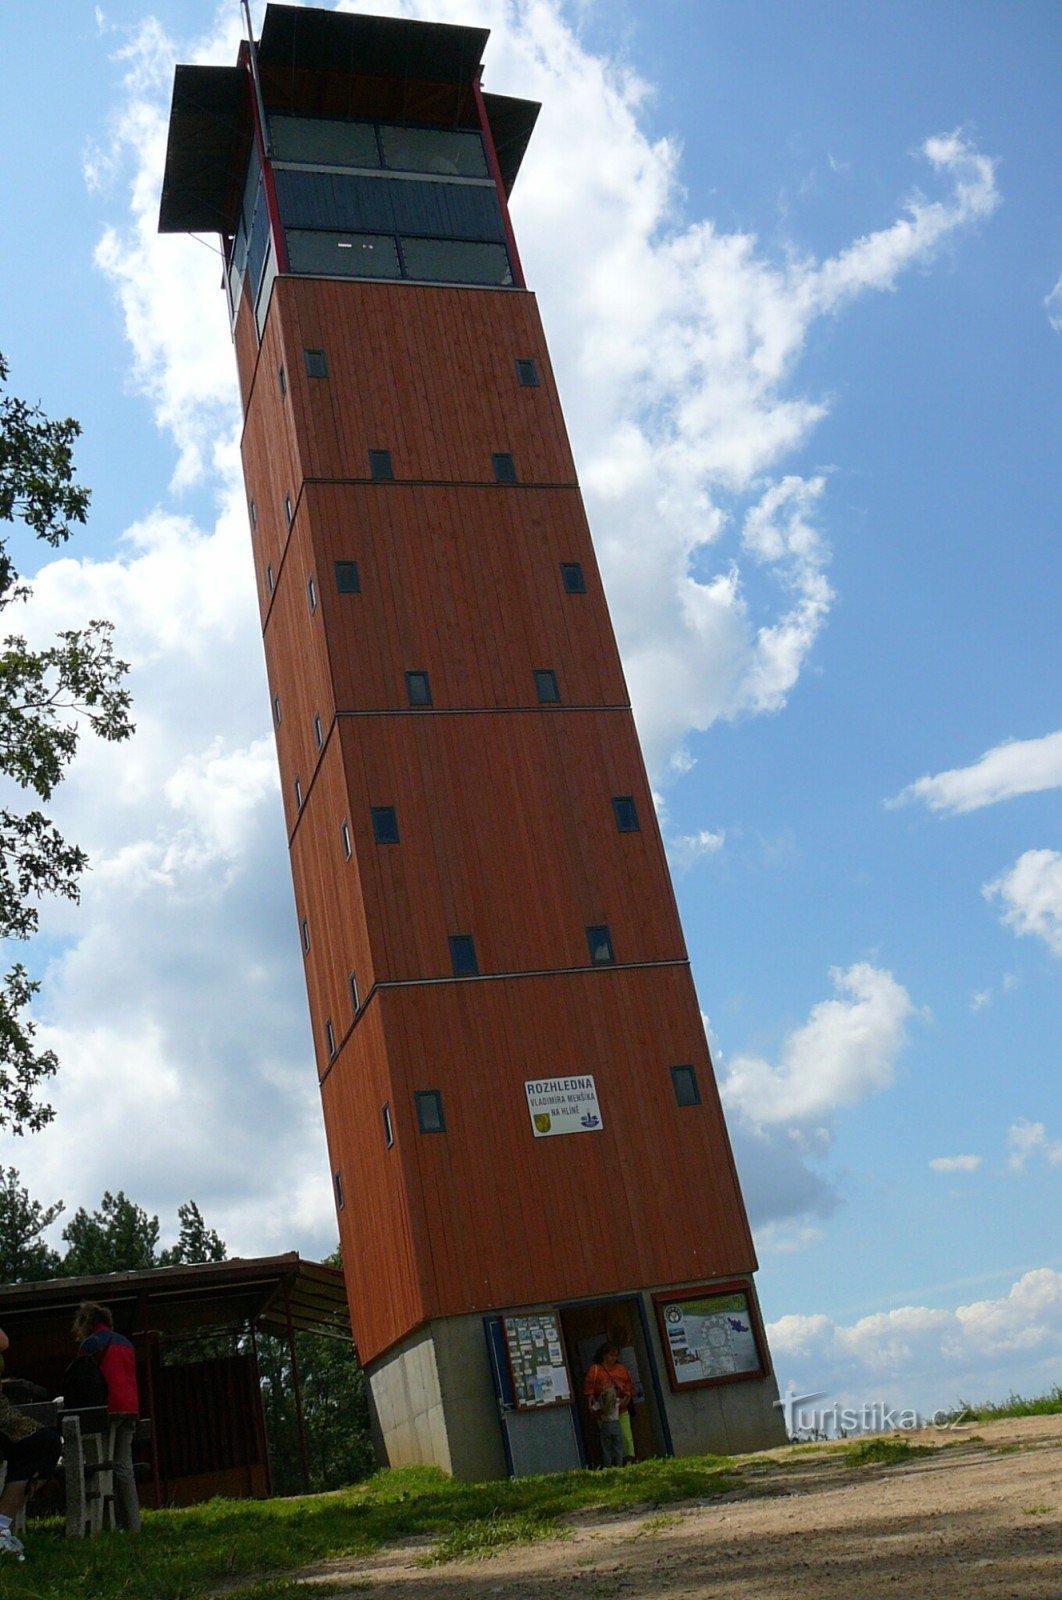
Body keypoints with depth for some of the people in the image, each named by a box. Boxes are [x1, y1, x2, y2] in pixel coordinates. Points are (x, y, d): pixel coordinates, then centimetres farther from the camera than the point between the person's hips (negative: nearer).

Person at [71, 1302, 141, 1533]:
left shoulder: (90, 1343, 0)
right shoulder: (125, 1342, 22)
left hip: (108, 1408, -7)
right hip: (131, 1407, 7)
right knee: (124, 1467, 6)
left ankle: (118, 1521, -8)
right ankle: (133, 1524, 2)